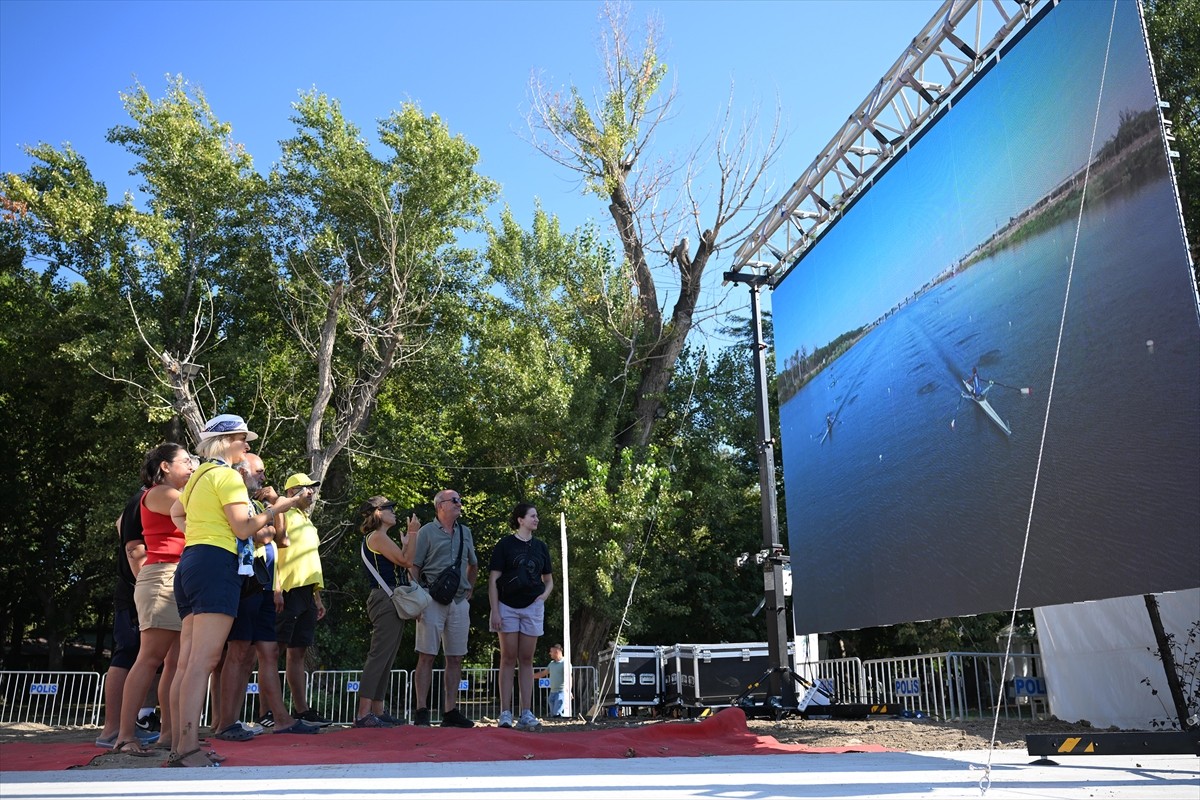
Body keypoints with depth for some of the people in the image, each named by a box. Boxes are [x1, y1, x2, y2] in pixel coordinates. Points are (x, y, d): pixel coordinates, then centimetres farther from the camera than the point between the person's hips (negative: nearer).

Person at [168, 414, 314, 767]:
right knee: (204, 660, -16)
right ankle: (189, 749, -22)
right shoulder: (227, 475, -5)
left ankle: (180, 746, 6)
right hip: (216, 565, -10)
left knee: (188, 662, 6)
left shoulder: (198, 476, 22)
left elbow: (176, 514, 36)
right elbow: (243, 528, -12)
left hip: (190, 562, 10)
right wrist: (284, 505, -8)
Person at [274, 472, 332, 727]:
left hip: (306, 593, 9)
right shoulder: (284, 515, -3)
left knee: (298, 651, 10)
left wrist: (318, 598, 24)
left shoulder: (308, 523, 25)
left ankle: (301, 710, 13)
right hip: (287, 591, -9)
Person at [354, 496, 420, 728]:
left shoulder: (382, 538, 23)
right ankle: (363, 714, -13)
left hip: (391, 602, 11)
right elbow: (406, 562, -14)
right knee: (379, 657, -12)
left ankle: (377, 711, 15)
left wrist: (405, 542, 24)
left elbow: (402, 562, 17)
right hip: (385, 600, -11)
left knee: (386, 660, 11)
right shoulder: (377, 537, -8)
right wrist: (413, 533, -6)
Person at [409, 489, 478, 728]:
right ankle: (421, 710, -1)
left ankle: (451, 711, 10)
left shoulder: (465, 532, 16)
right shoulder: (427, 531, 0)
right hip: (433, 601, -5)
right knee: (426, 656, -4)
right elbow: (413, 567, -4)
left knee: (455, 659, 5)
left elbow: (473, 565, 28)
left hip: (459, 602, 5)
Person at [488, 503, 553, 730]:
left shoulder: (540, 546, 11)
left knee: (526, 660, 5)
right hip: (508, 607, -3)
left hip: (532, 607, 3)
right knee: (508, 658, -2)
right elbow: (493, 580, -4)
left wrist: (544, 595, -2)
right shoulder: (505, 544, -1)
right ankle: (505, 713, 0)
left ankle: (526, 713, 5)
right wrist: (495, 611, -11)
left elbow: (549, 580, 19)